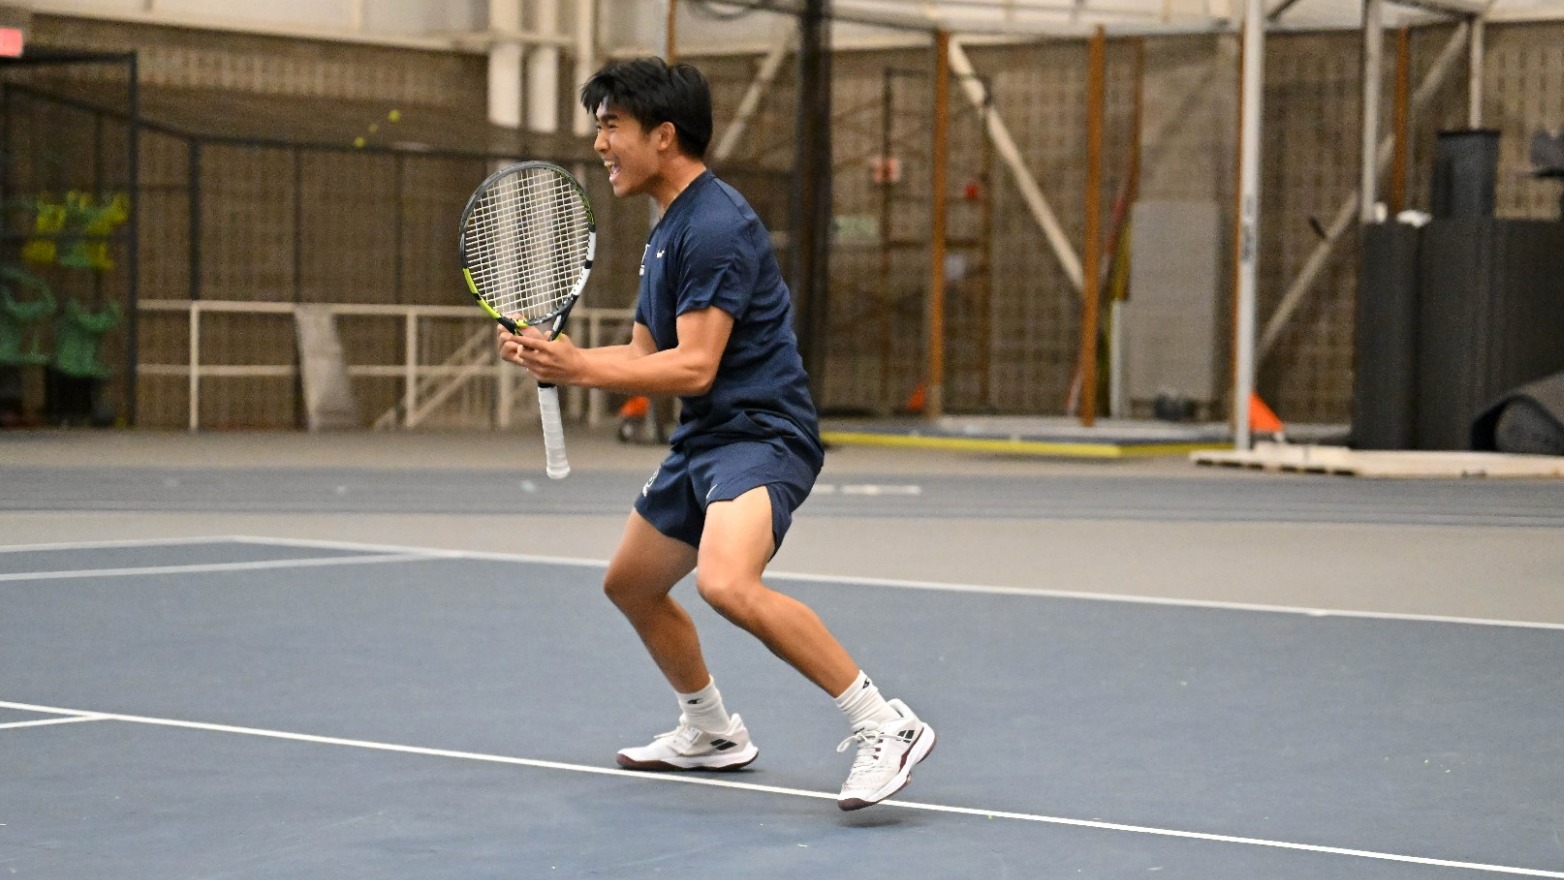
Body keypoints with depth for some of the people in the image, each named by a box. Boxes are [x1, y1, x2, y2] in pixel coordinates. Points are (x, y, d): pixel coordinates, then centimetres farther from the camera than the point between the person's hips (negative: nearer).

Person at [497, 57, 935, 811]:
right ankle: (712, 733, 42)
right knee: (631, 584, 22)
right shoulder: (667, 232, 16)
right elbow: (644, 355, 19)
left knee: (726, 584, -33)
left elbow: (694, 367, -22)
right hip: (702, 440, 11)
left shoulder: (715, 226, -17)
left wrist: (580, 368, -20)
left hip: (761, 434, -11)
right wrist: (552, 358, 4)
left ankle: (883, 726, -26)